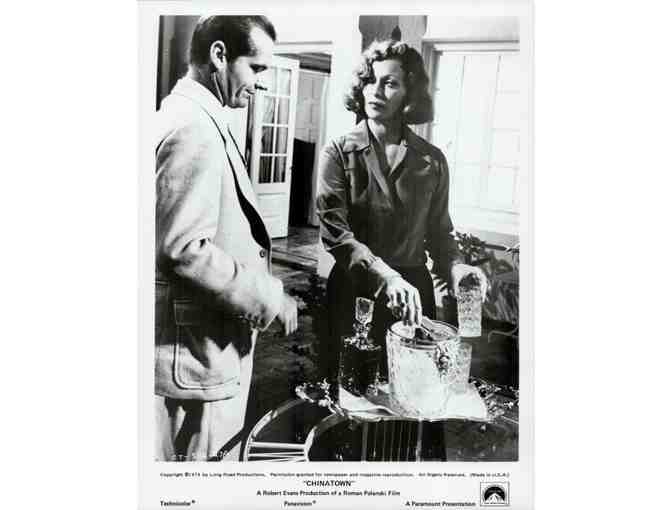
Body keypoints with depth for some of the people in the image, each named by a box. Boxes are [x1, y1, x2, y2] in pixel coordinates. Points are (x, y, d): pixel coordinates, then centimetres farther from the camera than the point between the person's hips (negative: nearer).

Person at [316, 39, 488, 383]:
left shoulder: (432, 161, 4)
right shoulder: (339, 153, -3)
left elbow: (439, 232, 11)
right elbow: (335, 233, -14)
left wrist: (455, 266, -10)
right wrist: (386, 276, -26)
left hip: (413, 293, 2)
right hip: (353, 293, -1)